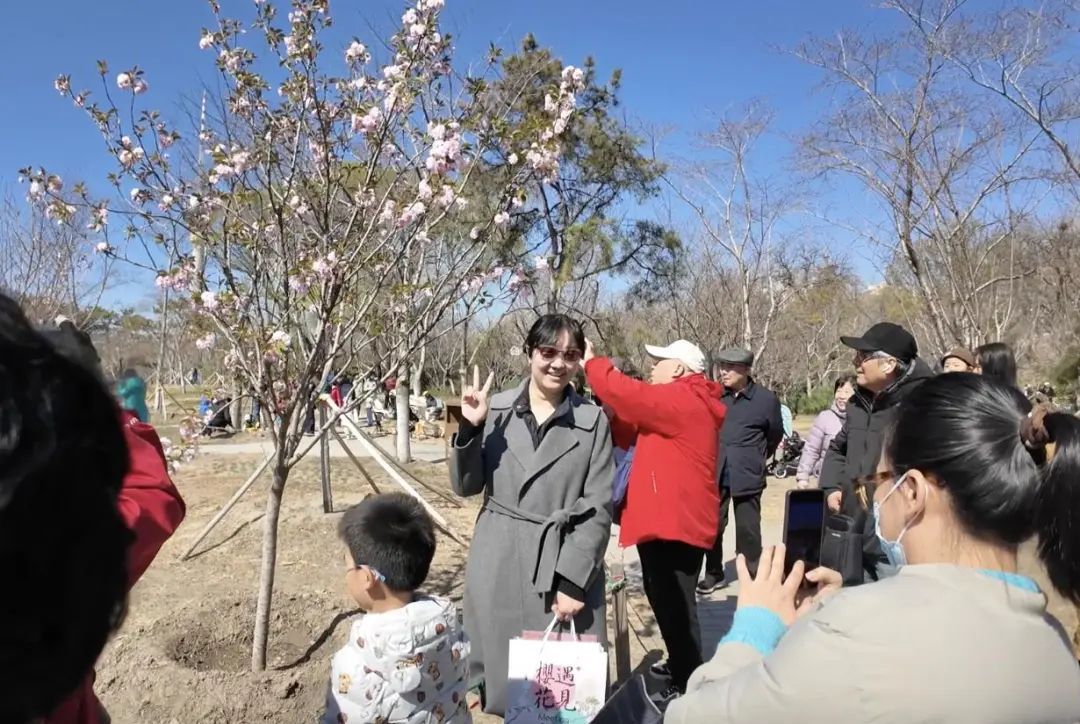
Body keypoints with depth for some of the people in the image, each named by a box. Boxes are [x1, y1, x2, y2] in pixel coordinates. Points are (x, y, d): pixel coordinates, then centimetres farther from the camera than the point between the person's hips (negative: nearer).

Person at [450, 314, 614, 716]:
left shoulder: (594, 421, -3)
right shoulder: (495, 409, 1)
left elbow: (599, 509, -4)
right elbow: (466, 486, 4)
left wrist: (573, 580, -10)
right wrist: (470, 428, -11)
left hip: (567, 567, -1)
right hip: (499, 564, 2)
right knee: (500, 669, 12)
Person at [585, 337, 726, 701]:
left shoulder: (682, 401, -14)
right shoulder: (679, 403, 20)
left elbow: (631, 396, -24)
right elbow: (632, 431, 17)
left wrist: (591, 362, -11)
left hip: (676, 523, -11)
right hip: (668, 520, 11)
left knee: (675, 604, -2)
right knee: (666, 600, 21)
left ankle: (687, 684, 8)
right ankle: (680, 663, 36)